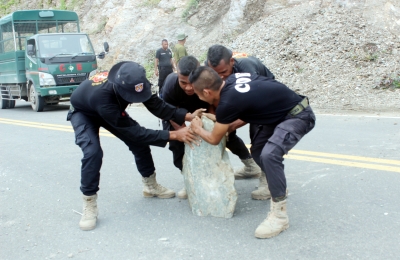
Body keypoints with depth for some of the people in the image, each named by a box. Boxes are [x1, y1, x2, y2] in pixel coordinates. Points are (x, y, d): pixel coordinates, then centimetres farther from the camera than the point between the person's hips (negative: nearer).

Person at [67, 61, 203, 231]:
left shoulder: (131, 83, -32)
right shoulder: (103, 97, -48)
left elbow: (157, 106, -22)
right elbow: (135, 131, -42)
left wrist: (188, 116, -35)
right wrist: (173, 135, -41)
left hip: (112, 108, 6)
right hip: (83, 112, -6)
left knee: (139, 142, -1)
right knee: (93, 152, -28)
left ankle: (150, 186, 21)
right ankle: (89, 205, -11)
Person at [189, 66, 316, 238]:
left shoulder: (228, 102, -26)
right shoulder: (232, 80, -4)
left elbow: (214, 139, -7)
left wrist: (198, 130, 11)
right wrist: (221, 122, 17)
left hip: (298, 116, -10)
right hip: (282, 112, 10)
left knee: (269, 154, -27)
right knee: (257, 150, 15)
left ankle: (279, 214, -14)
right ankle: (279, 187, 38)